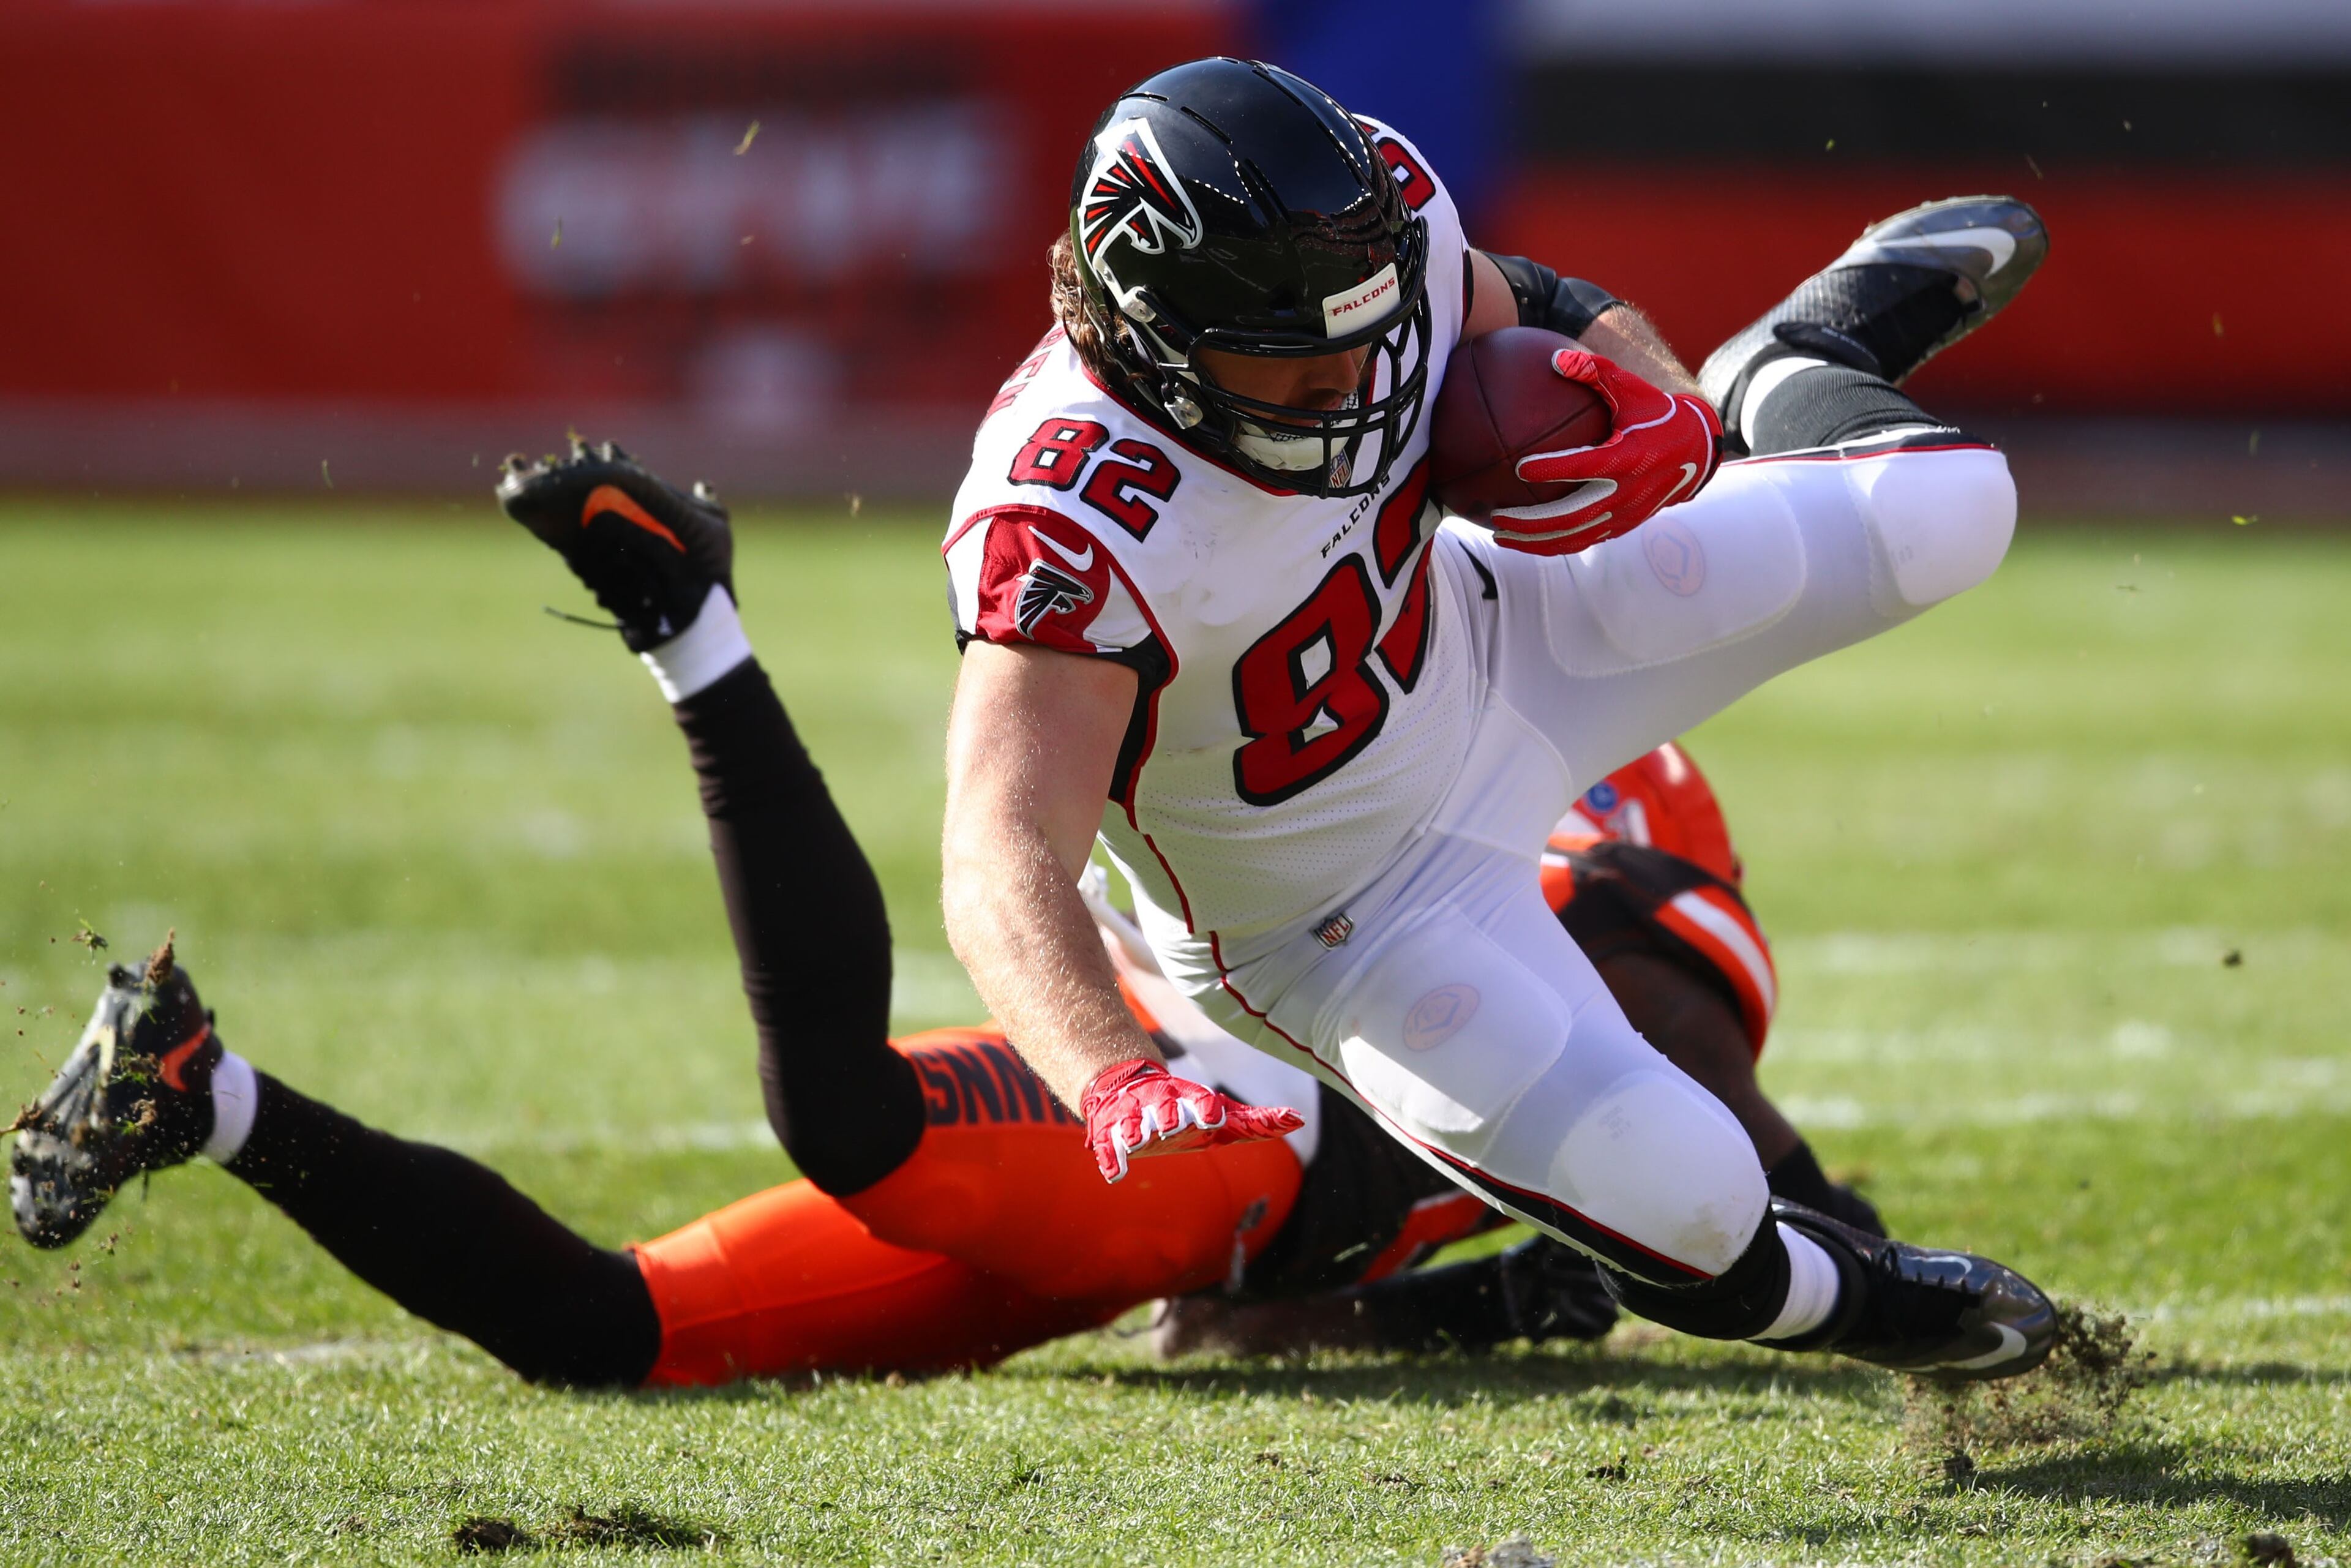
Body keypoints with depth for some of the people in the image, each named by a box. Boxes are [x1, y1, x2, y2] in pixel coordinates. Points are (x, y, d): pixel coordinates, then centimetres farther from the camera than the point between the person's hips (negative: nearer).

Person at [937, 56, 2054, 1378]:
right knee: (1685, 1206, -14)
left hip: (1494, 650, 5)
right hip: (1349, 920, -5)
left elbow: (1524, 323, -2)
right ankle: (1830, 1296, 25)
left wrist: (1666, 416, -26)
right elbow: (1004, 865, -49)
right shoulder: (1073, 522, -41)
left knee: (1947, 510, -1)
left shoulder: (1386, 219, -24)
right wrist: (1115, 1083, -68)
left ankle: (1800, 374, 36)